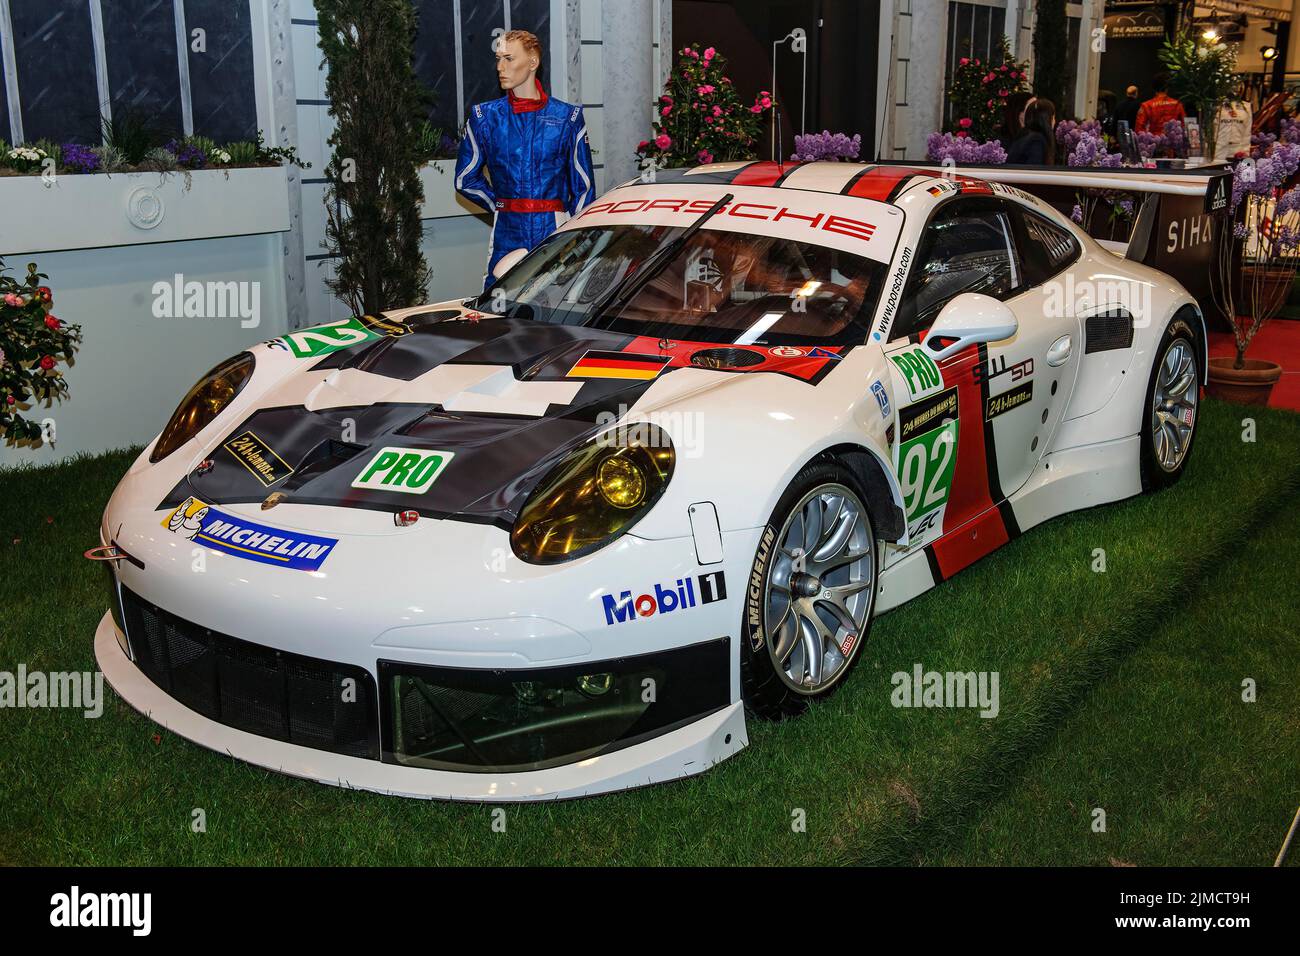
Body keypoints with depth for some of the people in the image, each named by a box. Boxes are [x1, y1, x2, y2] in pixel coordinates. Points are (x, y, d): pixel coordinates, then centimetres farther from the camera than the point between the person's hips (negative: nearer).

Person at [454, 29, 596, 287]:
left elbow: (584, 187, 6)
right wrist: (501, 206, 9)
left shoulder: (568, 118, 4)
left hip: (555, 235, -1)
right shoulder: (484, 117, 7)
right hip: (507, 235, 1)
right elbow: (466, 180, 16)